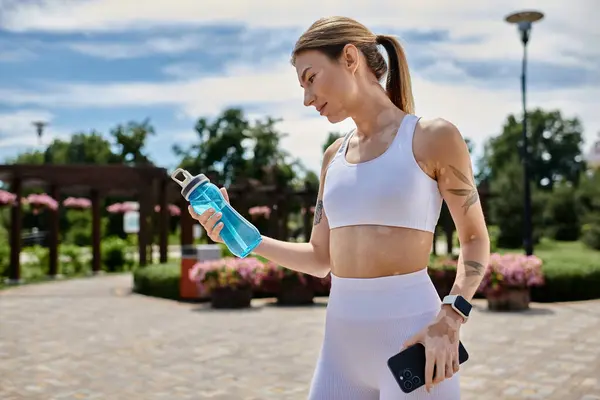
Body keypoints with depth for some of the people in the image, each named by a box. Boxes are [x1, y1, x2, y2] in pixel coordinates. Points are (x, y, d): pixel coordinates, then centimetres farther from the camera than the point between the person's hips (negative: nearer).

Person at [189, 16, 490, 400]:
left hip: (411, 338, -5)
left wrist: (450, 318, -14)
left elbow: (476, 239, 0)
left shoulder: (433, 136, -4)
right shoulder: (334, 156, 12)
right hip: (342, 342, 6)